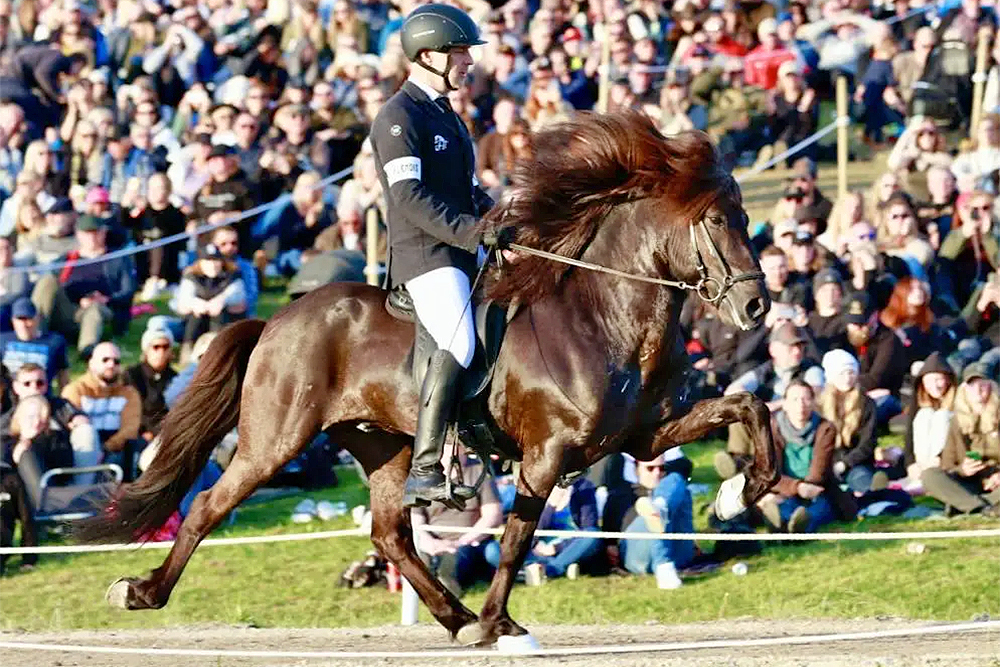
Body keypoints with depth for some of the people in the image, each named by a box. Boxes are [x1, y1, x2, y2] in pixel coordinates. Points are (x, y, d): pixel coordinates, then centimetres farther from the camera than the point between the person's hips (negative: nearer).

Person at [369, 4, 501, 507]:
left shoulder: (445, 115, 22)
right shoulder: (400, 117, -9)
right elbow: (411, 197, -20)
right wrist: (473, 233, -25)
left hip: (461, 253, 10)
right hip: (424, 254, -10)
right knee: (459, 342, -28)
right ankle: (424, 473, -32)